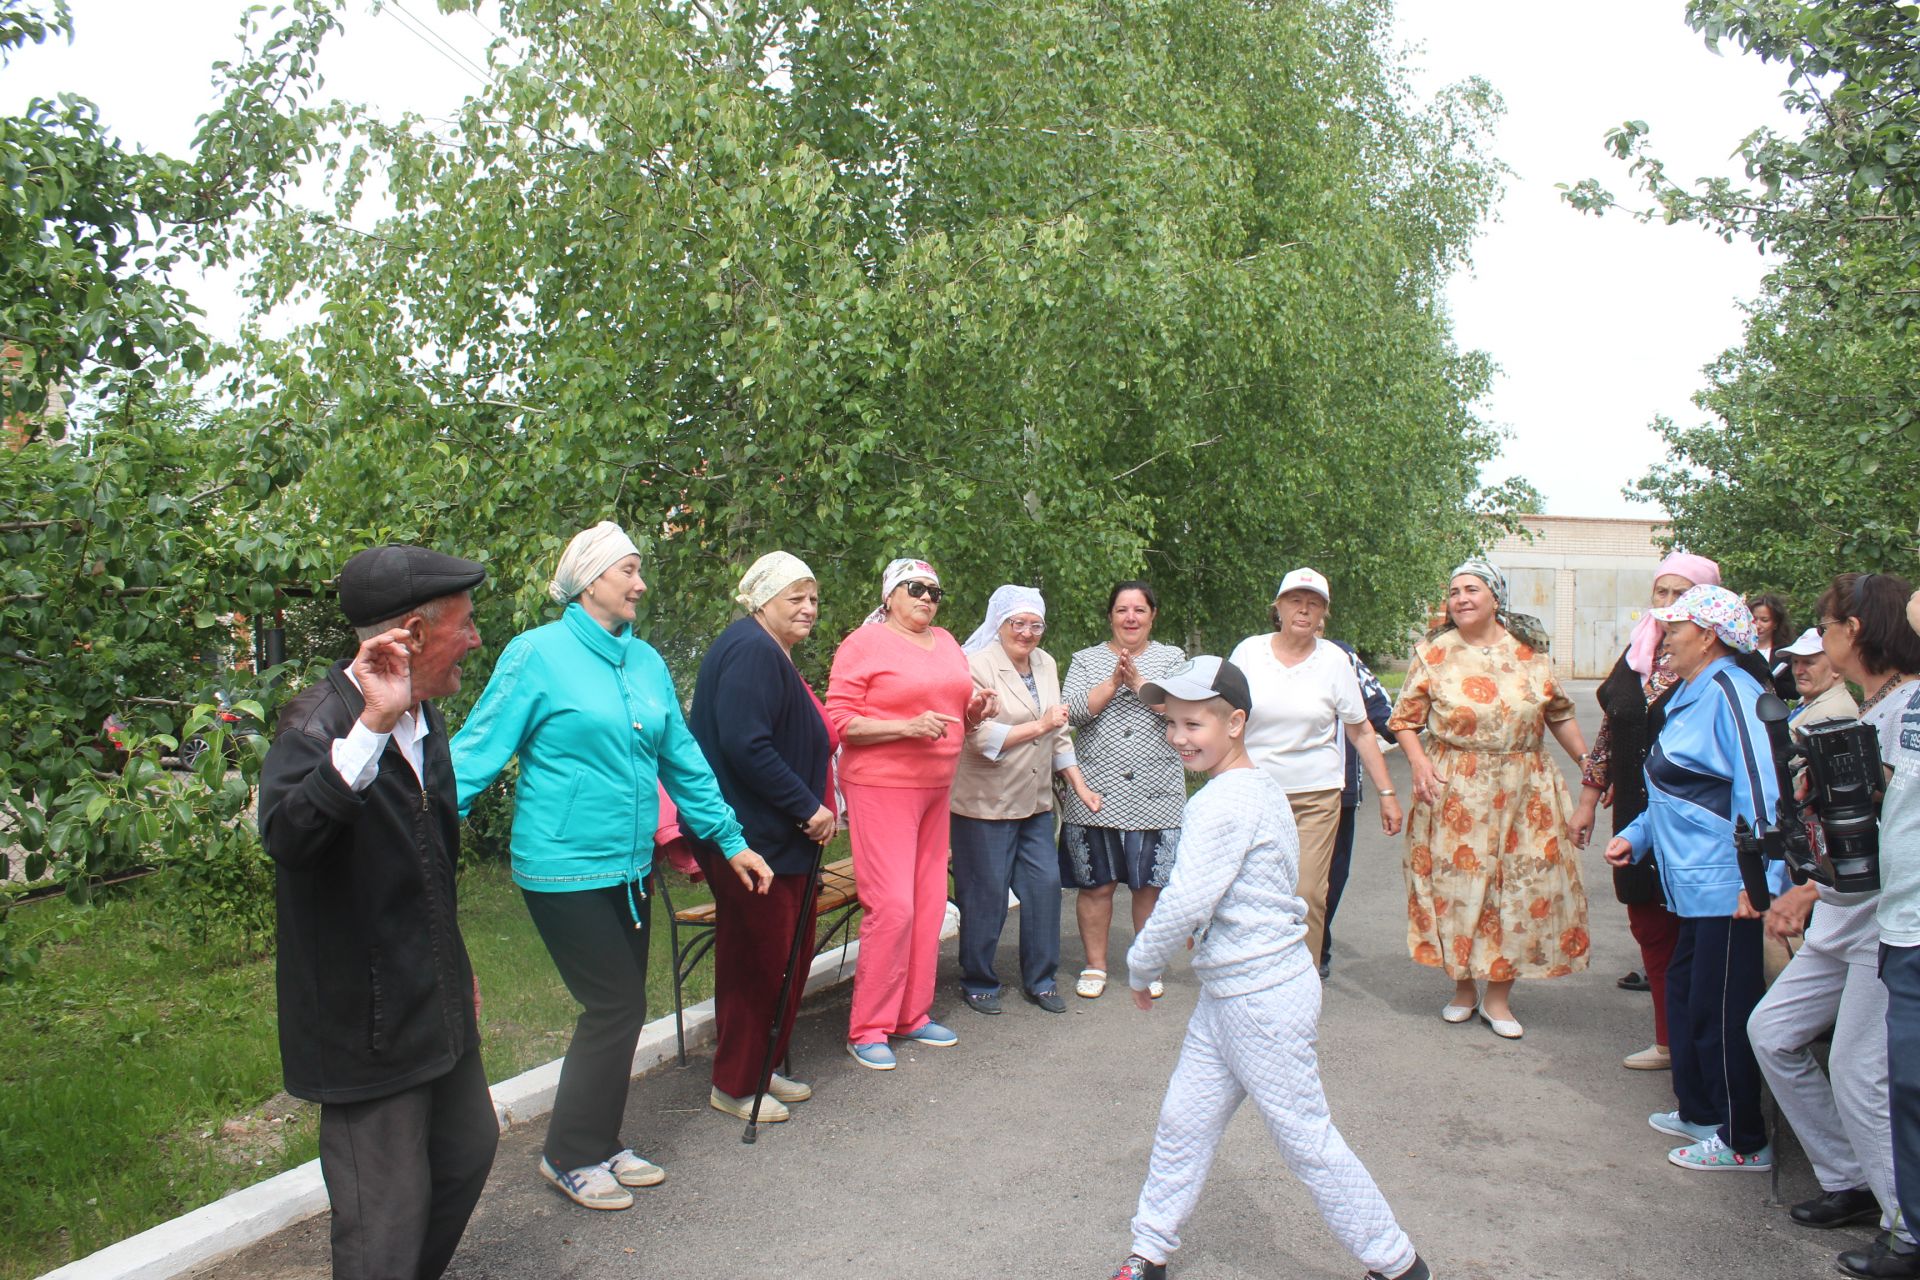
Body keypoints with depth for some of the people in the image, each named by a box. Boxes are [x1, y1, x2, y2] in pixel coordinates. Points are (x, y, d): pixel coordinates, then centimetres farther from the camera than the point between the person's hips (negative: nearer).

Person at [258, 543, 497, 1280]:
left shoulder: (424, 716, 6)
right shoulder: (319, 724, -21)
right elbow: (286, 836, -41)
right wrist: (372, 726, -46)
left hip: (439, 1005, 9)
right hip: (367, 1019, -9)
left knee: (469, 1150, 24)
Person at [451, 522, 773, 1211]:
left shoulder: (646, 661, 8)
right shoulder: (538, 653, -10)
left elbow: (682, 759, 13)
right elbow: (479, 749, -12)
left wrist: (731, 841, 14)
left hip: (631, 867, 7)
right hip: (565, 866, -7)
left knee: (620, 1011, 15)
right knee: (615, 1009, -2)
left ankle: (600, 1143, 33)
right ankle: (570, 1157, 18)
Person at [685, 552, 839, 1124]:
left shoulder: (774, 655, 17)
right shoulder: (751, 652, -17)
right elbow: (744, 744, -27)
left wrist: (816, 808, 14)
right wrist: (808, 807, -21)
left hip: (785, 836, 11)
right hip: (750, 837, -11)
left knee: (792, 952, 17)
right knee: (756, 959, 0)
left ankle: (764, 1067, 31)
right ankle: (733, 1086, 16)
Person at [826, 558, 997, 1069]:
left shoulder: (946, 643, 14)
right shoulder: (864, 643, -7)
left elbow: (960, 709, 25)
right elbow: (839, 721, -12)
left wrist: (978, 708, 2)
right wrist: (907, 726, -21)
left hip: (936, 787, 7)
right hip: (881, 786, -7)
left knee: (930, 903, 10)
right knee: (892, 906, -10)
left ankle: (912, 1013, 23)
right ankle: (867, 1029, 3)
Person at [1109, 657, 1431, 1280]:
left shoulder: (1223, 801, -22)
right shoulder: (1262, 786, 9)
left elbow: (1185, 903, -26)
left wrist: (1140, 967, -11)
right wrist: (1202, 935, 14)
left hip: (1262, 1001, -10)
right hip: (1227, 995, 10)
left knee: (1306, 1139, 4)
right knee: (1184, 1121, 14)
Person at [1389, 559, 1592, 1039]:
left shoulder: (1528, 652, 5)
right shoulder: (1434, 654, 0)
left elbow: (1559, 715, 12)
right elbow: (1405, 719, 1)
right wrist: (1418, 761, -16)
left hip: (1524, 792, 2)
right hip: (1453, 791, -2)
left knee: (1520, 885, 2)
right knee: (1457, 884, 3)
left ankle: (1498, 996, 16)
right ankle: (1463, 987, 23)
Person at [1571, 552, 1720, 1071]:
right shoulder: (1635, 657, 9)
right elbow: (1609, 729, 16)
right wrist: (1589, 799, 16)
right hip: (1638, 815, 6)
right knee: (1648, 921, 11)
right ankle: (1670, 1040, 25)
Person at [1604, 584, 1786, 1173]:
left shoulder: (1729, 693, -16)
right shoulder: (1692, 695, 16)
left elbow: (1760, 789, -25)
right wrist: (1636, 835, 20)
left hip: (1728, 888, -10)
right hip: (1697, 883, 10)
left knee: (1720, 1012, -1)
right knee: (1684, 992, 19)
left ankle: (1742, 1142, 13)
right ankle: (1698, 1111, 33)